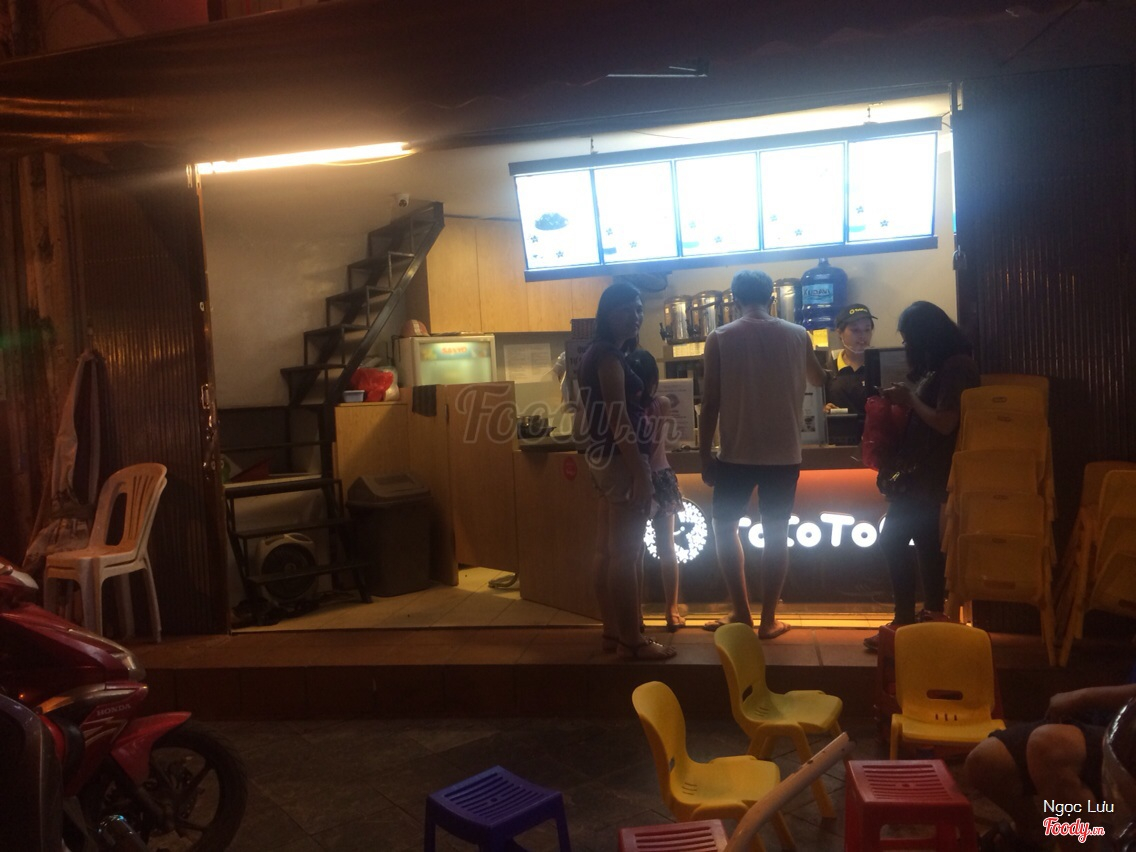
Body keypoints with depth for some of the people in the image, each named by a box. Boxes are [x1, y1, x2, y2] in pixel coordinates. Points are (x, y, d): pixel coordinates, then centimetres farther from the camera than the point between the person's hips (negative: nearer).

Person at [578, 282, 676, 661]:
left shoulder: (601, 352, 16)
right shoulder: (610, 355, -15)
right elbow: (618, 417, -21)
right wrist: (640, 472, -22)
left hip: (604, 457, 11)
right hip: (619, 459, -11)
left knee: (607, 551, 13)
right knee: (626, 554, -5)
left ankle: (613, 632, 23)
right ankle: (631, 641, 3)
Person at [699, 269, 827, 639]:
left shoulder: (720, 339, -4)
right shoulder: (798, 336, 3)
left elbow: (710, 404, -6)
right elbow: (819, 381, 22)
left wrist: (705, 456, 1)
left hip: (737, 454, -2)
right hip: (785, 453, 2)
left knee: (725, 526, 16)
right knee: (776, 534, 10)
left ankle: (741, 612, 15)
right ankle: (768, 619, 15)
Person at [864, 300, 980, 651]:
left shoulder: (957, 366, -16)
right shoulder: (939, 366, 14)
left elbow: (945, 422, -22)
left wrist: (910, 399, -11)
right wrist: (904, 399, 0)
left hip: (930, 472, -10)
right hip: (921, 468, 10)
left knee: (892, 540, -9)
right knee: (925, 540, 14)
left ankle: (904, 623, -3)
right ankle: (933, 614, 24)